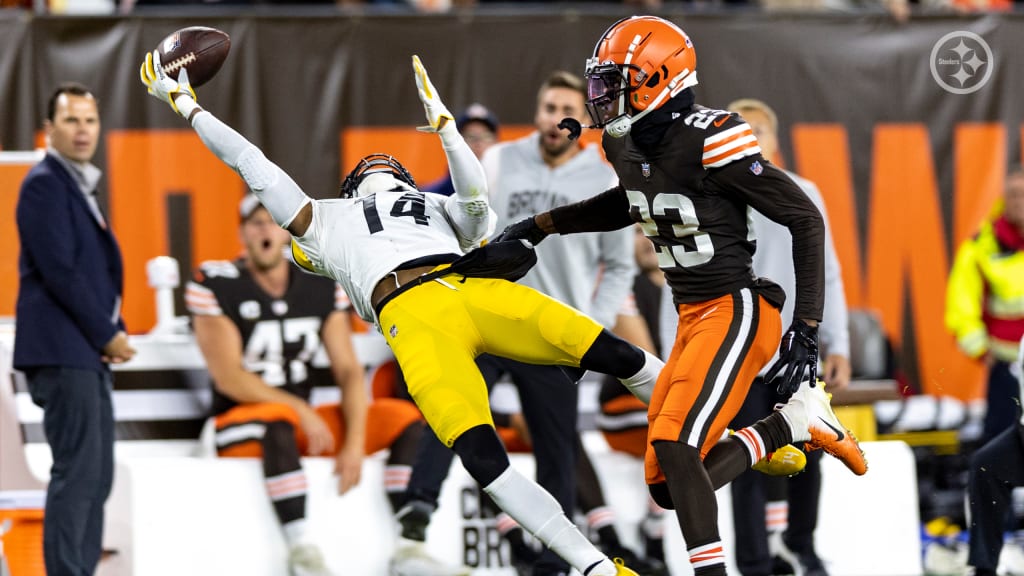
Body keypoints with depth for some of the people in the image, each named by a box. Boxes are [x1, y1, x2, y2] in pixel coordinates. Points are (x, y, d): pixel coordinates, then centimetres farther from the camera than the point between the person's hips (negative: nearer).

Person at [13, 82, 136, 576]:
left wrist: (114, 332, 5)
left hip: (87, 352, 10)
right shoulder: (44, 184, -10)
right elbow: (59, 271, -17)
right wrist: (107, 335, -12)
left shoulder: (79, 186, 19)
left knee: (95, 477, 9)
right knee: (77, 472, -12)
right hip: (61, 349, -10)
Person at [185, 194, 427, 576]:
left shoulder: (322, 286, 5)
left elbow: (348, 370, 0)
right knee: (278, 418, -39)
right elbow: (228, 377, -15)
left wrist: (354, 442, -15)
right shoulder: (216, 285, -9)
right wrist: (301, 412, -20)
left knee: (404, 416, -11)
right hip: (239, 424, -5)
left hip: (306, 421, 6)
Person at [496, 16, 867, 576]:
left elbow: (805, 219, -15)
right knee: (667, 486, 3)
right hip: (692, 319, 9)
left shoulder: (711, 140, -18)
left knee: (673, 444, -25)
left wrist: (806, 327, -17)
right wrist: (540, 225, 28)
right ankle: (796, 422, 13)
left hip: (737, 313, -9)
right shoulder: (630, 146, 7)